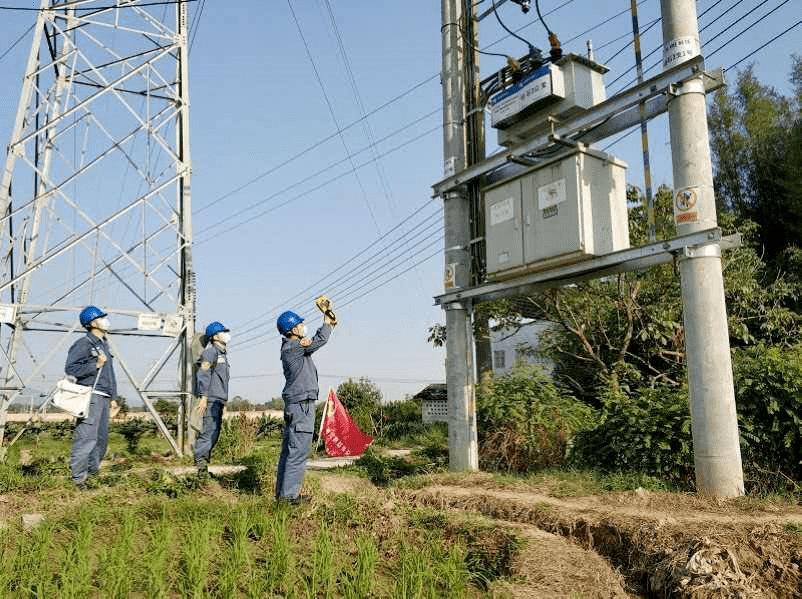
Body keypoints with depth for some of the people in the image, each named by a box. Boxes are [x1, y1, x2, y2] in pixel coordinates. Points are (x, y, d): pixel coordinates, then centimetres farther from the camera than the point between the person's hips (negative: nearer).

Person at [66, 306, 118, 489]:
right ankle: (79, 477, -7)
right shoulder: (84, 343, -7)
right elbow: (70, 368, -14)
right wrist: (96, 365, -16)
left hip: (103, 398, 9)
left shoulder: (104, 344, 21)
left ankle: (92, 470, 24)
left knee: (101, 437, 12)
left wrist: (112, 396, 24)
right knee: (87, 436, -11)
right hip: (91, 395, -9)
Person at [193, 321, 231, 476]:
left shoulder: (223, 354, 23)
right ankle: (201, 461, -13)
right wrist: (203, 396, -22)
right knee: (210, 429, -14)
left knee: (215, 432, 8)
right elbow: (203, 374, -15)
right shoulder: (211, 352, -6)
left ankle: (203, 462, 12)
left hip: (219, 399, 10)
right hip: (211, 399, -10)